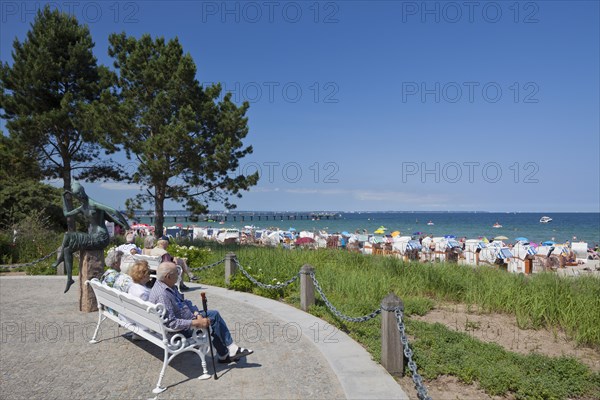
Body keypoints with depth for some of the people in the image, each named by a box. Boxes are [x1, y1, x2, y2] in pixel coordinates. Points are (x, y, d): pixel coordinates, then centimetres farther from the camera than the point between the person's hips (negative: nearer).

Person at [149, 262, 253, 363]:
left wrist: (197, 314, -6)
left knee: (215, 314, 8)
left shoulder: (169, 287, 1)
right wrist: (196, 323, -29)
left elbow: (184, 302, 10)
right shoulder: (162, 295, -30)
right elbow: (171, 323, -33)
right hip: (182, 330, -10)